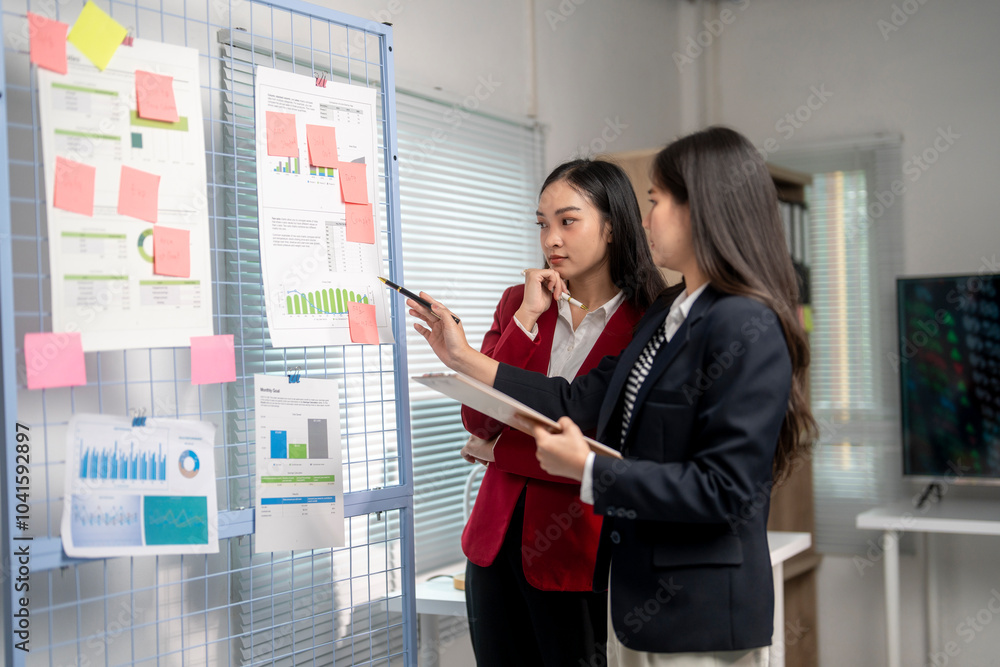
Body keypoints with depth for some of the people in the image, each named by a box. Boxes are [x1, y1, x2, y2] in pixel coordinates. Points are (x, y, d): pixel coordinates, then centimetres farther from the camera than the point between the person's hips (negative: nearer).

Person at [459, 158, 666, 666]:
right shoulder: (517, 303, 7)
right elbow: (478, 421, -3)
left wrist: (506, 450, -9)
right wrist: (527, 318, -9)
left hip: (579, 548, -4)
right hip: (498, 538, 5)